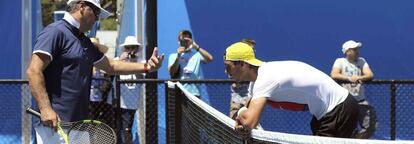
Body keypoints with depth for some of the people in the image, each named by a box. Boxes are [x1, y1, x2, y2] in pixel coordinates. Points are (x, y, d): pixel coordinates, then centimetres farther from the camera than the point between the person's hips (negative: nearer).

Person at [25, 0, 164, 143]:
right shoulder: (55, 32, -9)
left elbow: (111, 65, 29)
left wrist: (146, 67, 18)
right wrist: (45, 109, -24)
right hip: (53, 122, -9)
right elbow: (34, 71, -16)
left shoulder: (86, 43, 20)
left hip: (79, 124, 9)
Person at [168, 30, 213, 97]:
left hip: (194, 92, -1)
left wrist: (196, 47, -11)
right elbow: (171, 72, 0)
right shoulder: (173, 56, 13)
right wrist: (178, 57, -7)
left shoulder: (196, 54, 9)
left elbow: (209, 58, -9)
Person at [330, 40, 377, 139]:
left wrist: (359, 78, -24)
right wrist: (349, 78, -28)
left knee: (371, 126, -1)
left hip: (360, 100, 4)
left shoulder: (361, 61, 11)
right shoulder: (340, 61, 0)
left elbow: (370, 75, -3)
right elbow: (334, 75, -17)